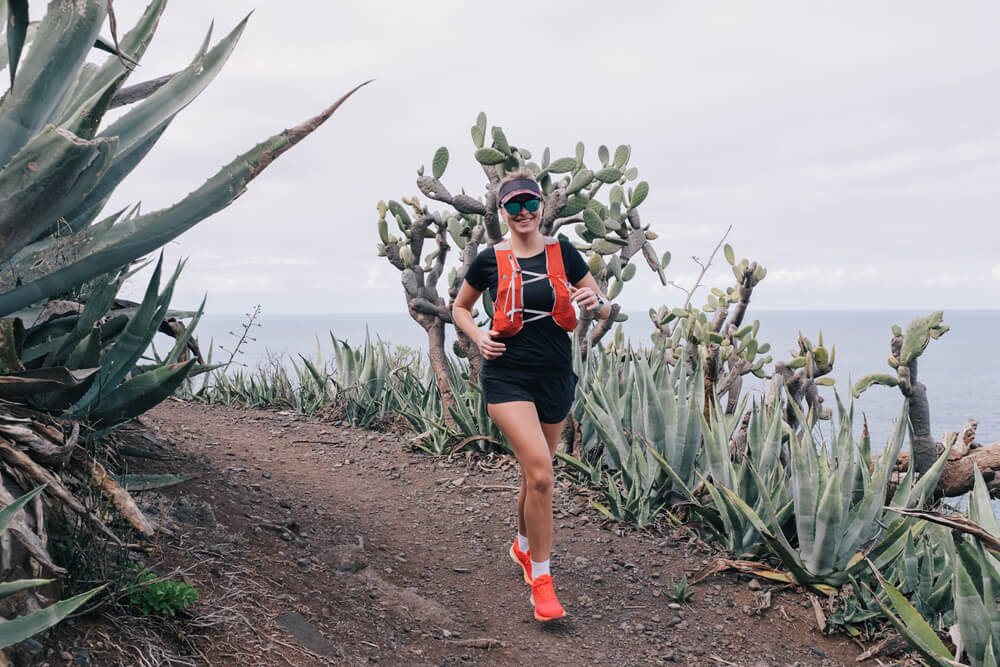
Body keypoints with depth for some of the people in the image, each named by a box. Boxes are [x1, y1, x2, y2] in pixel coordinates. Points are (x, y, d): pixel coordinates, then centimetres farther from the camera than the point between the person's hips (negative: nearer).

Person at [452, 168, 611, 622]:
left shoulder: (564, 254, 2)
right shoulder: (490, 260, -1)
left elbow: (604, 312, 7)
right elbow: (459, 308, 15)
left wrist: (596, 303, -17)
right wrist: (479, 337, -5)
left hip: (555, 376, 3)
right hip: (507, 375, -3)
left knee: (537, 472, 15)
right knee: (539, 471, -19)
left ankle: (522, 546, 44)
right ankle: (540, 578, -5)